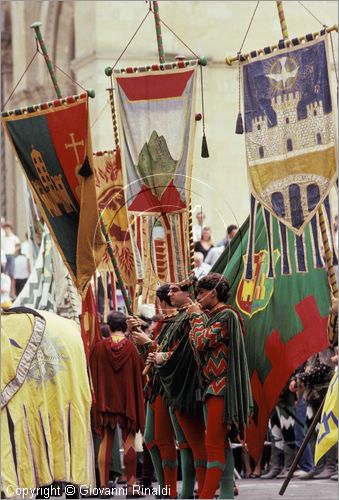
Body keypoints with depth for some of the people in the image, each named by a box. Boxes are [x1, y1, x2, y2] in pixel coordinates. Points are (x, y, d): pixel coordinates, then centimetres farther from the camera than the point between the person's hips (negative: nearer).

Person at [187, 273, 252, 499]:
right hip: (214, 386, 10)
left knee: (214, 445, -13)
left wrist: (196, 316, -3)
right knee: (221, 444, 9)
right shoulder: (214, 315, 19)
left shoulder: (226, 315, -10)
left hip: (221, 386, -10)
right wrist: (198, 316, 8)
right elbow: (200, 345, 15)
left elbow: (201, 342, -17)